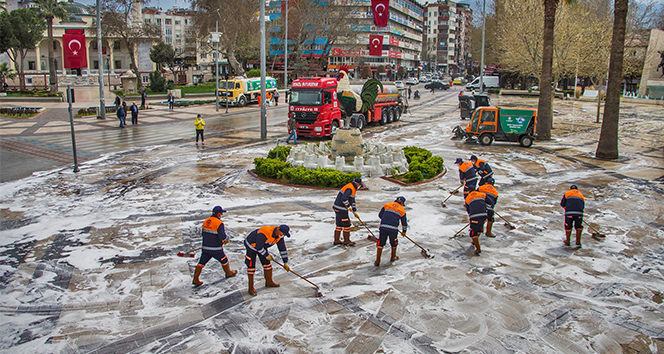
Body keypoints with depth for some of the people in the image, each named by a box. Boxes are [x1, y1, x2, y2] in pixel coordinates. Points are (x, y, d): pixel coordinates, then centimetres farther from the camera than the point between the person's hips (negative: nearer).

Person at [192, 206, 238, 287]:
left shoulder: (205, 222, 5)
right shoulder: (219, 223, -18)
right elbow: (222, 237, -23)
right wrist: (227, 239, 1)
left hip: (205, 247, 6)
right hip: (216, 249, -5)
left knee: (201, 262, 10)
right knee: (224, 260, 18)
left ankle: (195, 280, 10)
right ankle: (228, 273, 37)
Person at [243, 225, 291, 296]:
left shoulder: (279, 235, -13)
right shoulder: (264, 233, -38)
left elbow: (283, 249, -5)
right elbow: (258, 247, -31)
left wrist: (285, 263, -4)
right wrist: (266, 255, -19)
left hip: (262, 246, 8)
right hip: (251, 244, -7)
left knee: (267, 263, 9)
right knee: (251, 265, -6)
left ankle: (269, 282, 27)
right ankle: (251, 288, 3)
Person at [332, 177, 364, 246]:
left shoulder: (352, 188, 16)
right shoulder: (350, 189, -19)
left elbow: (352, 199, 28)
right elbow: (344, 199, -32)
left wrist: (354, 207, 20)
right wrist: (347, 204, -14)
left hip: (338, 208, 10)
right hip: (341, 209, -10)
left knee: (340, 224, 15)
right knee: (346, 224, 1)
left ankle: (336, 240, 22)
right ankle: (346, 241, 11)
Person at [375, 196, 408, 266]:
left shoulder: (387, 205, 15)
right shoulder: (402, 210, 13)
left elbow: (380, 215, 17)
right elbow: (404, 223, 21)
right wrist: (404, 231, 38)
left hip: (383, 227, 1)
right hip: (393, 229, -1)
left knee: (380, 244, 7)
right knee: (394, 243, 23)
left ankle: (377, 261, 6)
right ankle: (393, 257, 40)